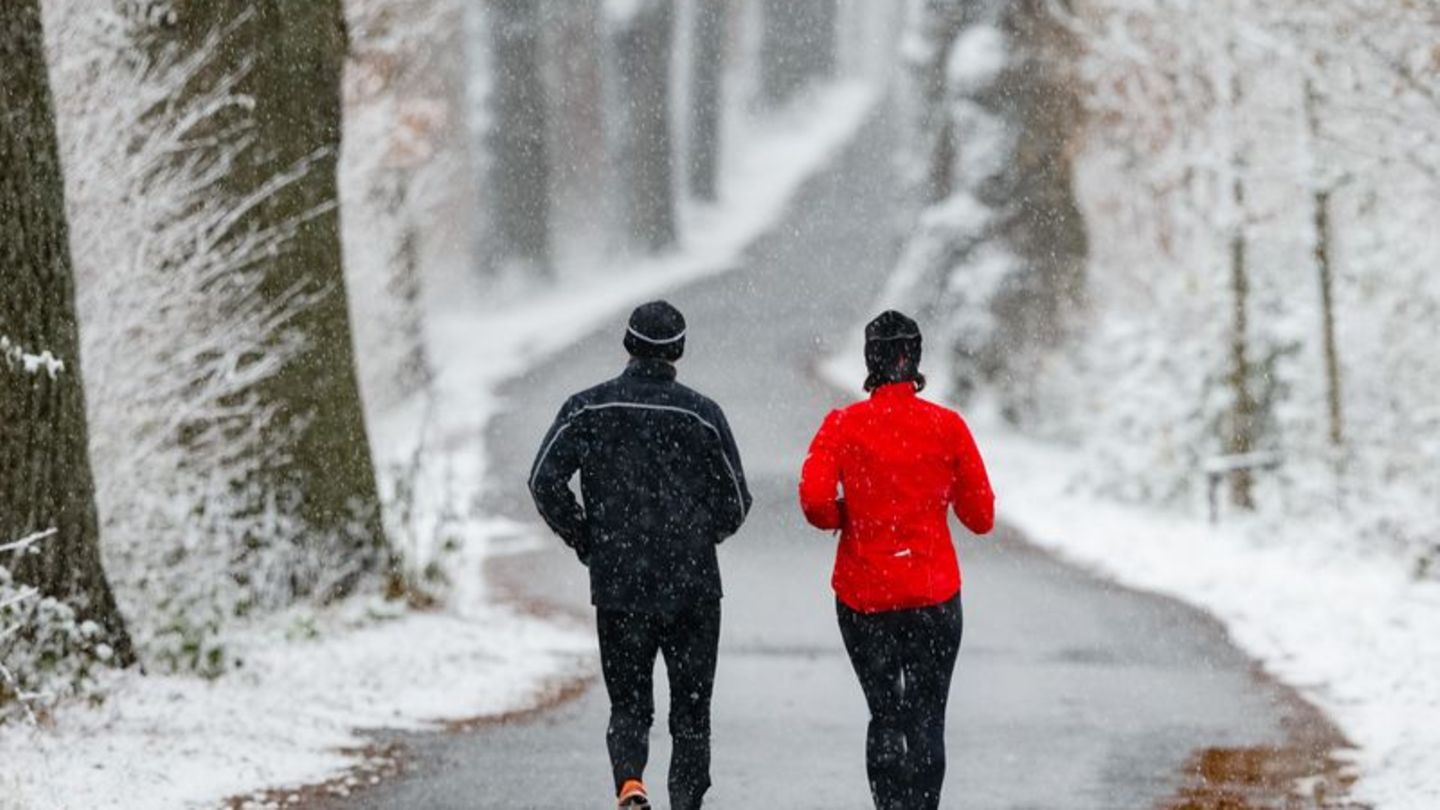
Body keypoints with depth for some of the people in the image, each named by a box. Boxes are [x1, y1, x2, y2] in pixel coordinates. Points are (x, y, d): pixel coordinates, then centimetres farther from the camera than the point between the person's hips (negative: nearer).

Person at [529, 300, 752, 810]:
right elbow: (735, 505, -1)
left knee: (629, 705, 10)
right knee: (690, 713, 11)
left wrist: (585, 541, 5)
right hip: (692, 590, -1)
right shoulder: (701, 414, -5)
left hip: (617, 586, 1)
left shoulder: (588, 409, -2)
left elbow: (545, 482, -8)